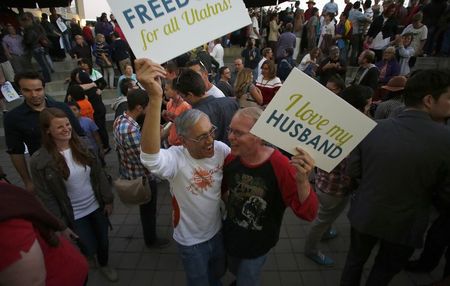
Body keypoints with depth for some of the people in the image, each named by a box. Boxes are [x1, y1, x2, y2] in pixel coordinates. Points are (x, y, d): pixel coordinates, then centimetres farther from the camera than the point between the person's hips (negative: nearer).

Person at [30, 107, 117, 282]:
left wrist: (108, 200, 1)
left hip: (97, 207, 3)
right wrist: (61, 224, -10)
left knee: (103, 240, 20)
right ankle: (88, 257, 48)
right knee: (90, 249, 9)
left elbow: (99, 175, 0)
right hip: (74, 215, -3)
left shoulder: (83, 146, -7)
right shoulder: (39, 161, -18)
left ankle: (104, 265, 52)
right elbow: (45, 197, -12)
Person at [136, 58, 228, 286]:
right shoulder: (175, 159, -32)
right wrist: (155, 98, -67)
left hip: (218, 231, 5)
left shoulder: (221, 149, -16)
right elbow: (150, 157, -57)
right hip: (191, 242, -4)